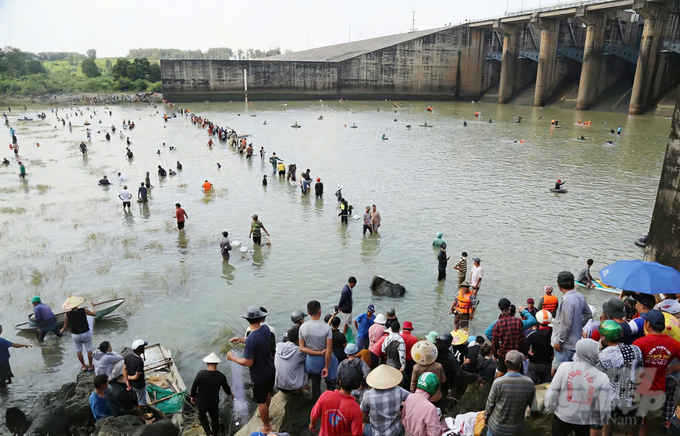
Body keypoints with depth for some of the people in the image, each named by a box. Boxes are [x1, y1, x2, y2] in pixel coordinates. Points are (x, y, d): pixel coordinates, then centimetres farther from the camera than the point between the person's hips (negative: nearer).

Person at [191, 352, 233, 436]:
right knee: (215, 419, 21)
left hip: (201, 402, -1)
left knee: (202, 417, 25)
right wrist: (230, 393, 23)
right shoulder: (221, 376, -15)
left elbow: (194, 387, -13)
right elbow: (226, 388, 0)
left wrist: (192, 396, 7)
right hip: (214, 402, 1)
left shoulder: (201, 374, -22)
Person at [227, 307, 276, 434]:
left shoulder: (250, 340, -34)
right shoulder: (266, 329, -13)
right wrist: (241, 340, 4)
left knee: (261, 402, 15)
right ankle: (265, 414, 57)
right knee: (268, 393, 31)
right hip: (271, 371, 7)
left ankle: (267, 427, 33)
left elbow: (248, 363, -28)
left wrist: (233, 358, -13)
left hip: (259, 377, -7)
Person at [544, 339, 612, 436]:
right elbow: (604, 408, -13)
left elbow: (552, 392, -15)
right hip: (585, 421, 1)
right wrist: (599, 423, 7)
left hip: (562, 417, -1)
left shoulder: (565, 367, -19)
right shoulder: (602, 377, -18)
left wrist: (550, 406, 5)